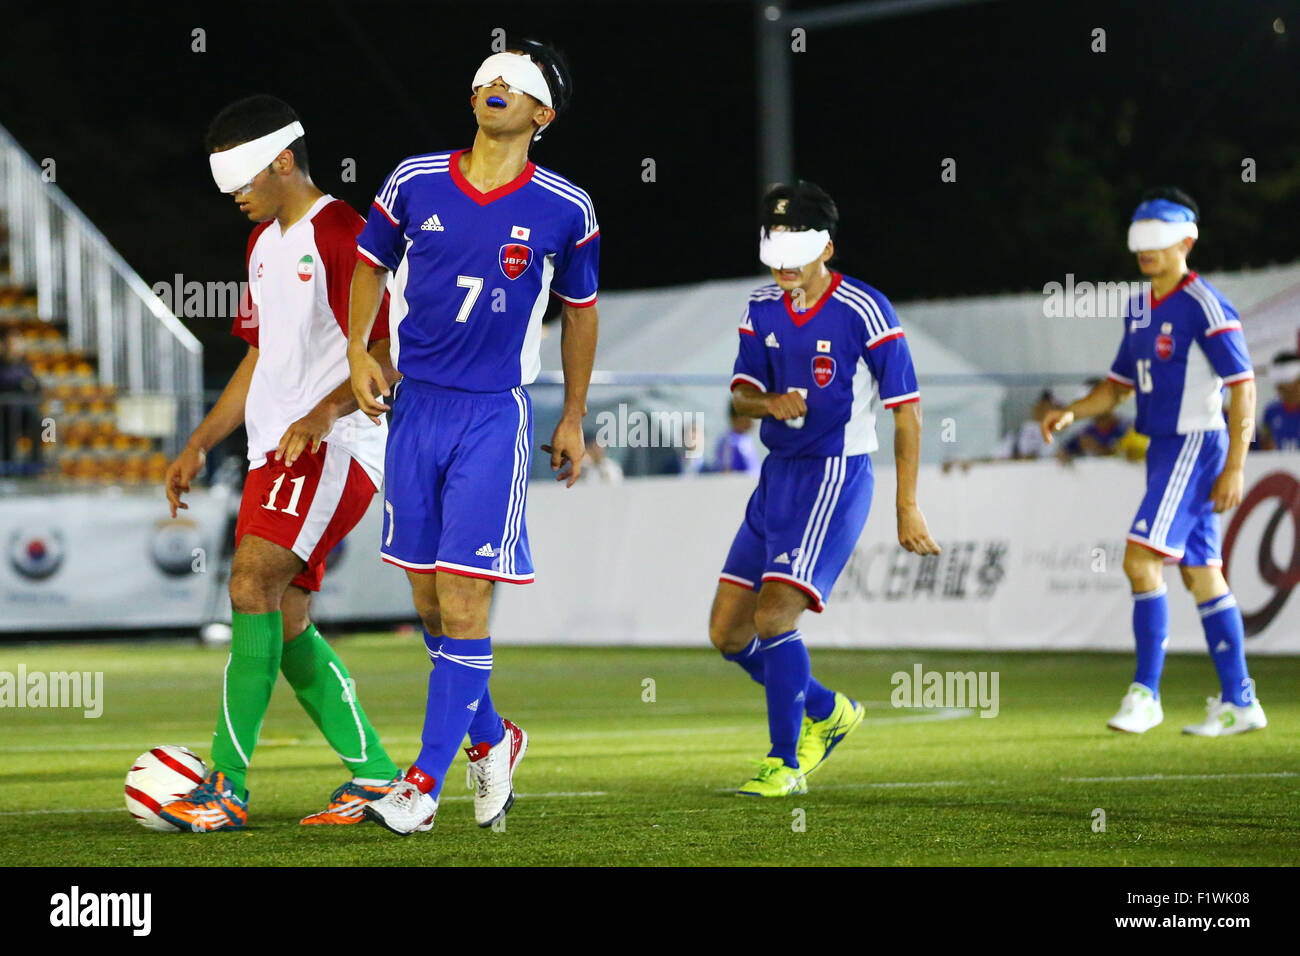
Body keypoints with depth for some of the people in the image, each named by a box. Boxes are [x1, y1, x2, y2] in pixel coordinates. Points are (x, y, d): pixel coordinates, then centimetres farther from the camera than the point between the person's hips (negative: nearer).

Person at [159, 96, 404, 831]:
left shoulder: (341, 234, -11)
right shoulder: (266, 242, 19)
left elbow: (392, 350, -16)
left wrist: (326, 412, -30)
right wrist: (201, 444, 22)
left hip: (333, 447, -10)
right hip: (277, 449, 10)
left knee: (252, 584, -21)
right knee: (284, 620, 5)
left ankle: (228, 788, -22)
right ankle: (375, 776, 12)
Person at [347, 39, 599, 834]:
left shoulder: (565, 210, -3)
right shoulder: (415, 182, 2)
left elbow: (581, 310, 11)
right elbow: (371, 264, 17)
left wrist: (574, 419, 14)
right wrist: (359, 351, 3)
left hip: (495, 416, -3)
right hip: (415, 405, 3)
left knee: (462, 596, -10)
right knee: (429, 599, 8)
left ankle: (428, 780, -4)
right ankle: (491, 740, 29)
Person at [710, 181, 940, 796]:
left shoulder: (863, 311, -13)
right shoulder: (762, 309, 6)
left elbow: (906, 410, -9)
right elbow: (741, 394, 10)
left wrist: (907, 507, -10)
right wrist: (769, 402, -15)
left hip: (836, 477, -7)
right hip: (777, 475, 7)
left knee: (773, 618, -19)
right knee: (727, 632, 6)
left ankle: (784, 763, -5)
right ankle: (828, 711, 27)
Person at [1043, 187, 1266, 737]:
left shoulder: (1204, 307, -13)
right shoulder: (1138, 308, 13)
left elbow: (1243, 388, -14)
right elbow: (1118, 385, 22)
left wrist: (1234, 468, -18)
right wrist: (1072, 413, 4)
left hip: (1195, 446, -9)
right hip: (1163, 449, 9)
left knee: (1142, 560, -15)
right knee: (1201, 574, 10)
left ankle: (1145, 693, -10)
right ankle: (1239, 702, 14)